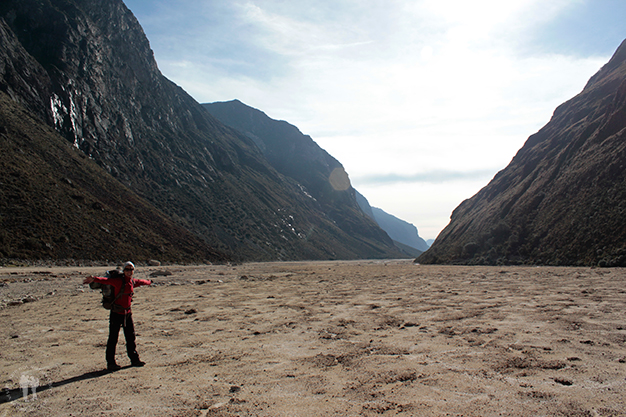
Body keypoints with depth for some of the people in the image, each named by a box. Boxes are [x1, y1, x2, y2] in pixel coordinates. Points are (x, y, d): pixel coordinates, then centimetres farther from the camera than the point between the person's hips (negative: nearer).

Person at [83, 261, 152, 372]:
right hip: (116, 313, -7)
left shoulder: (133, 282, 6)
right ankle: (110, 363, 11)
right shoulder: (119, 281, -14)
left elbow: (140, 282, 29)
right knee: (113, 338, 1)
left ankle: (134, 359, 24)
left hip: (127, 313, 7)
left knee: (131, 337, 13)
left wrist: (149, 282, 50)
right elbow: (106, 280, -31)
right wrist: (94, 279, -50)